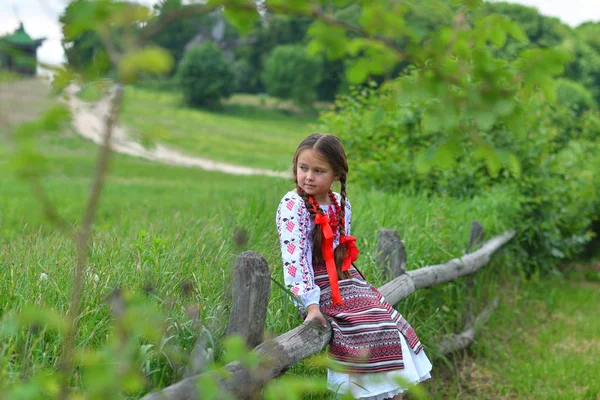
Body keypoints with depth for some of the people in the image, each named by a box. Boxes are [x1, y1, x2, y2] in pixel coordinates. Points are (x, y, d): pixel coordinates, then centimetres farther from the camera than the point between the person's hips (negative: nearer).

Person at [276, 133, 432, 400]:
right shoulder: (293, 205, -14)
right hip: (321, 289, -7)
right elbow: (294, 257, -21)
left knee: (390, 322, -1)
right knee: (372, 330, -19)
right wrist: (311, 304, -27)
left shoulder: (341, 204, 7)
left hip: (347, 280, 7)